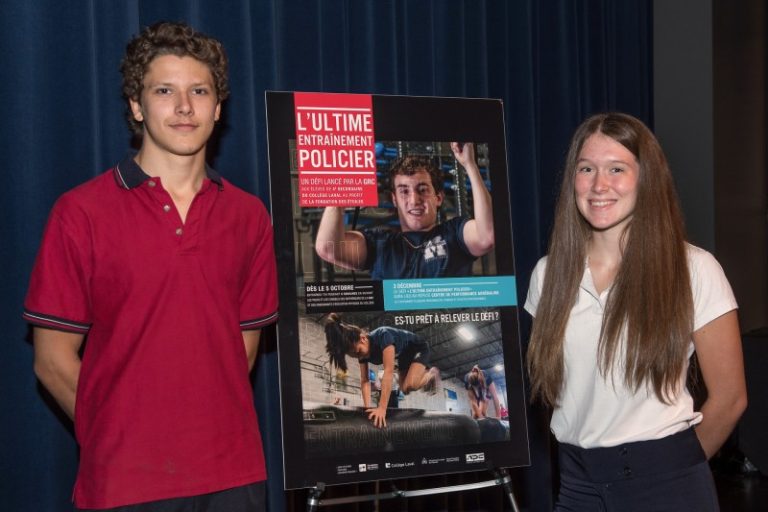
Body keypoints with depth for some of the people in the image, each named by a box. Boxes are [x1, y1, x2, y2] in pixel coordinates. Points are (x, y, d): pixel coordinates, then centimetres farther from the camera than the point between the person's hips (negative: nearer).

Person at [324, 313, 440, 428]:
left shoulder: (382, 336, -42)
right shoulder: (362, 350, -19)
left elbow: (388, 371, -49)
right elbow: (364, 380, -17)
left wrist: (382, 408, -55)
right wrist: (367, 408, -31)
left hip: (418, 348, -7)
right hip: (404, 355, 8)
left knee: (410, 385, -27)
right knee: (405, 390, 11)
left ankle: (432, 373, 2)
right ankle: (425, 370, 35)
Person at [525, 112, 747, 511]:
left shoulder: (694, 269, -9)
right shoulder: (549, 272, 2)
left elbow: (729, 397, -4)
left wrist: (678, 465, 5)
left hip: (664, 479, -3)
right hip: (577, 480, 3)